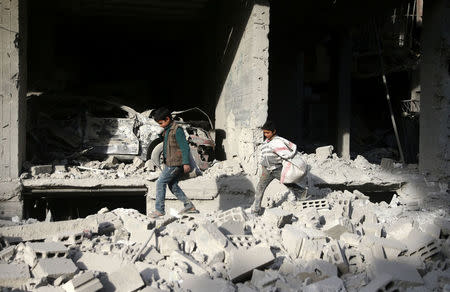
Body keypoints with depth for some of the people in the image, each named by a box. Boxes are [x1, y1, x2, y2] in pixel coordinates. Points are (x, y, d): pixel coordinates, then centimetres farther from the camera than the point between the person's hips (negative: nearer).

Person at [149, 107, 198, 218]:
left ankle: (159, 209, 0)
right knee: (173, 186, 11)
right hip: (170, 163, 10)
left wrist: (186, 163, -21)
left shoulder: (177, 130, -15)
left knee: (160, 183, -6)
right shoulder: (167, 130, 14)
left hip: (175, 163, -10)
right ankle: (189, 206, 15)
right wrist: (166, 162, 27)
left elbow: (185, 147, -18)